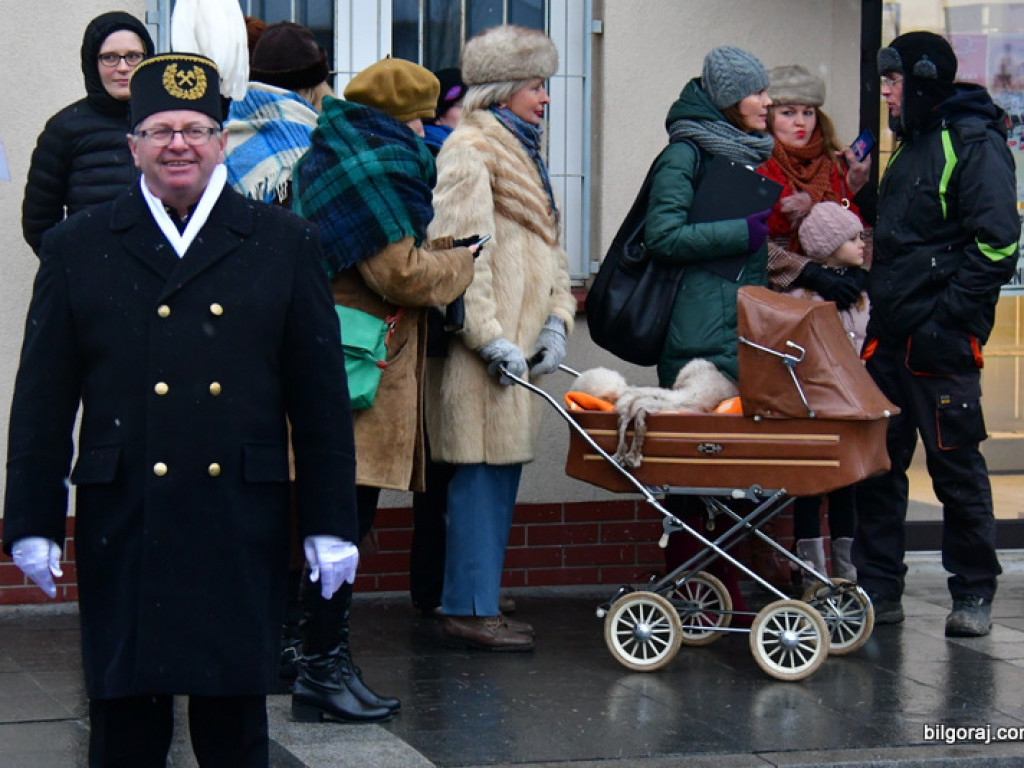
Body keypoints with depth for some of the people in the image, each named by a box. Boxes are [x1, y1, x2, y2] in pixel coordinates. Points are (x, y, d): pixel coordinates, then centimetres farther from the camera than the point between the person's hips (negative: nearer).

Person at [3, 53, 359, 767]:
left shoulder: (285, 243, 7)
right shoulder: (77, 247, 6)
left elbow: (323, 395, 6)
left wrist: (330, 524, 3)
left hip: (244, 535, 0)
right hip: (123, 535, 0)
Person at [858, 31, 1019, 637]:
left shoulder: (974, 144, -9)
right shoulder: (912, 146, 20)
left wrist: (944, 313, -18)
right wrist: (882, 304, 15)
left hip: (941, 343, -9)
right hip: (891, 337, 9)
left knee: (957, 467, -1)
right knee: (878, 462, 8)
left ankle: (974, 596, 9)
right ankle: (878, 591, 15)